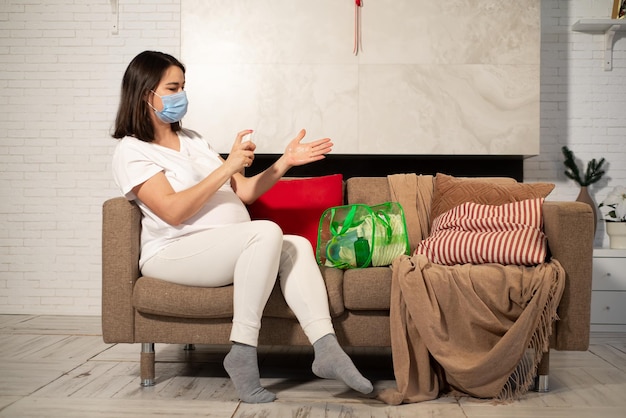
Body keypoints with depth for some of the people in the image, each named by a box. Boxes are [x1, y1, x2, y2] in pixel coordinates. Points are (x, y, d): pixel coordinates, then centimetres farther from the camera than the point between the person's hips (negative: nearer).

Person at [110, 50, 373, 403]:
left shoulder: (192, 139, 22)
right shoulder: (131, 151, -1)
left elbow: (244, 191, 18)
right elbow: (173, 211, -16)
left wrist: (286, 162, 6)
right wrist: (227, 167, -18)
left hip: (230, 249, 7)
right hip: (174, 252, -7)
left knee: (296, 246, -18)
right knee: (267, 231, -29)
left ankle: (327, 350, -28)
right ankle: (243, 354, -26)